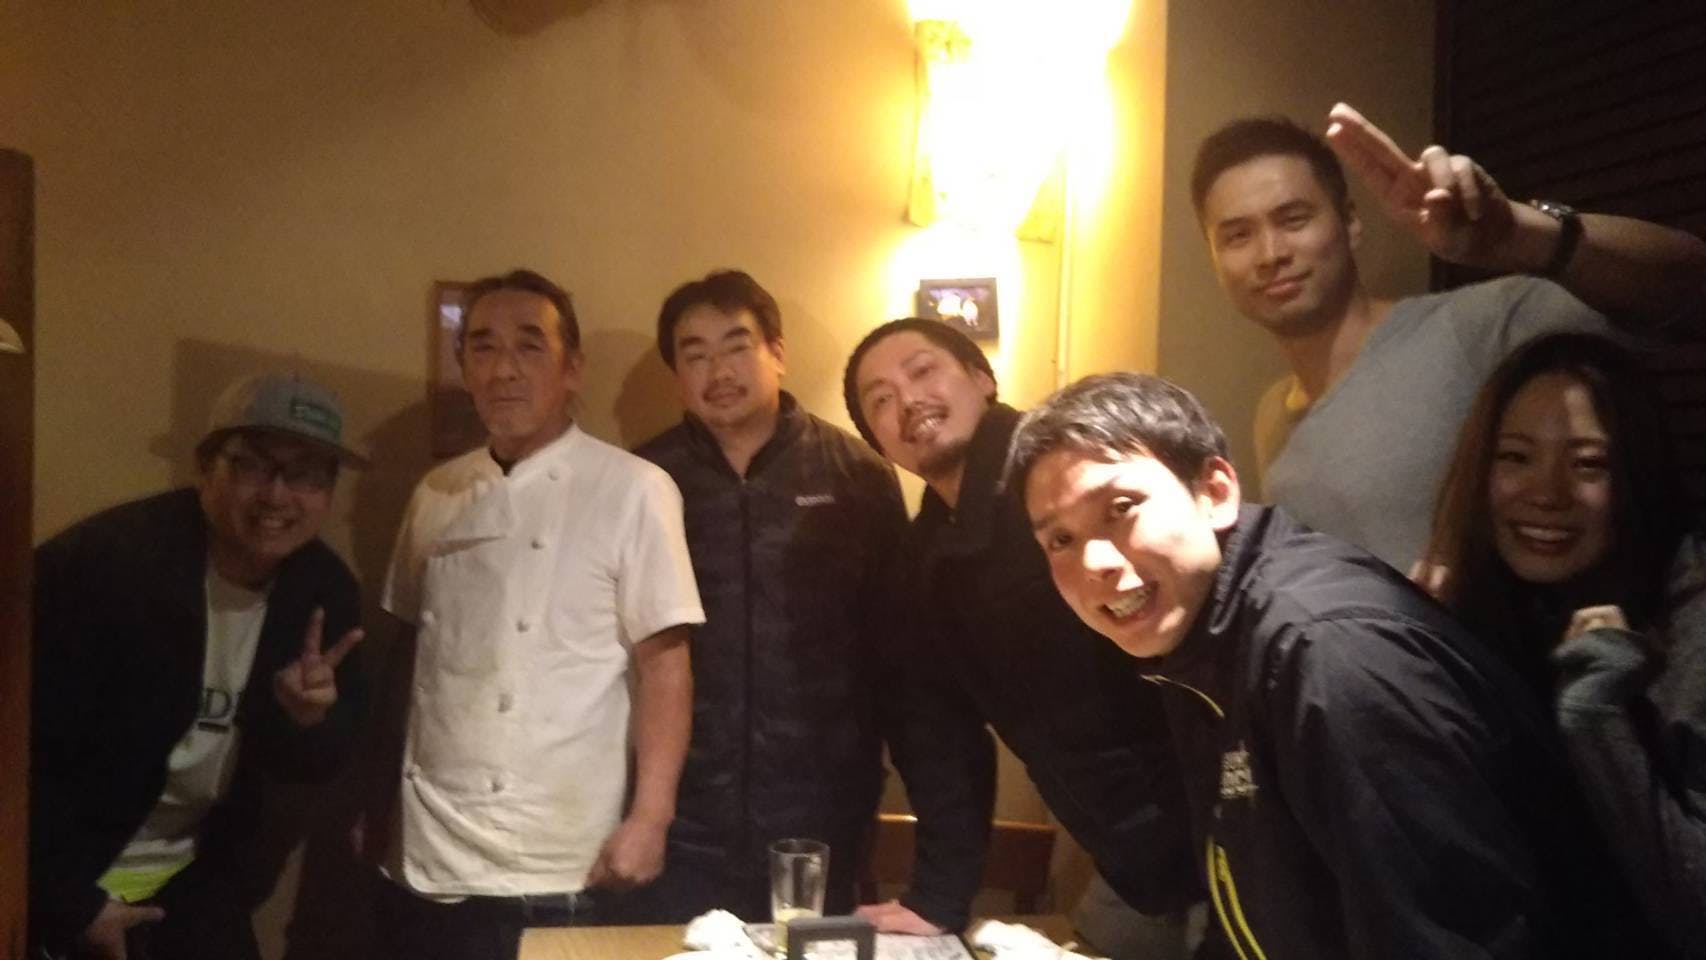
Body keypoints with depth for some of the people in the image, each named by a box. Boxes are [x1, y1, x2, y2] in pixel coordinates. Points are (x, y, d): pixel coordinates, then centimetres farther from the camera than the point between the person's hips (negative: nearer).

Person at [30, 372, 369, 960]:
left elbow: (323, 766, -1)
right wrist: (73, 904, -13)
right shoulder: (102, 562, -21)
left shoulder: (326, 589, -7)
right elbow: (24, 750, -17)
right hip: (71, 884, -4)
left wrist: (310, 719, -23)